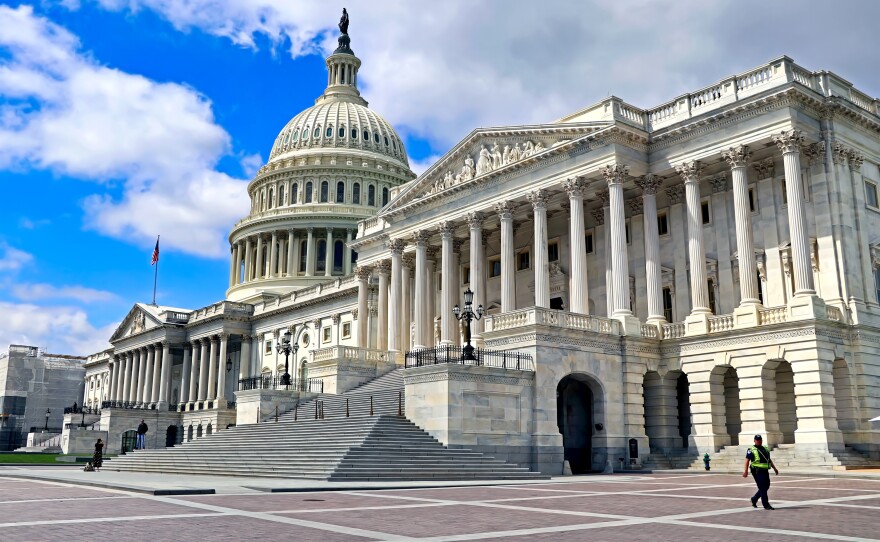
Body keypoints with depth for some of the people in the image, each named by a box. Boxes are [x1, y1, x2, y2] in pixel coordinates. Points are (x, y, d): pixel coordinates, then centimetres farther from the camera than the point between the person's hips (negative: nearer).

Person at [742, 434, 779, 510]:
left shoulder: (766, 449, 19)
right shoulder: (751, 450, -2)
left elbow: (769, 460, 28)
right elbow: (747, 460, -9)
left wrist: (774, 468, 22)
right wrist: (746, 471, -18)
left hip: (765, 471, 7)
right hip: (757, 472, -7)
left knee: (766, 486, 11)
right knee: (762, 488, -7)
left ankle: (754, 499, 29)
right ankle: (766, 505, -2)